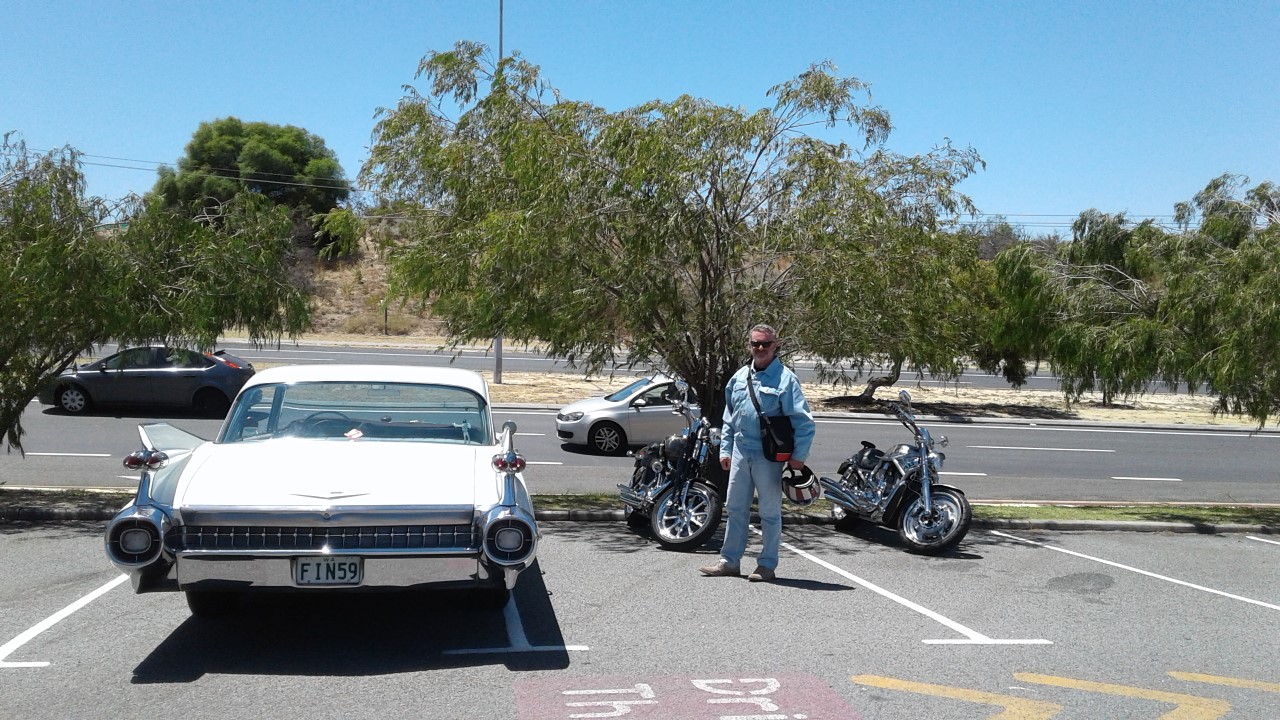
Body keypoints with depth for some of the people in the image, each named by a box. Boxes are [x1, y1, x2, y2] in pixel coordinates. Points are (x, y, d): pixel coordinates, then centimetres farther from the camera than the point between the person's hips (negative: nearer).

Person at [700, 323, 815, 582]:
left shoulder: (785, 378, -7)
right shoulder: (739, 377, 11)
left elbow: (803, 421, -10)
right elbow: (729, 417, 18)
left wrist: (799, 455, -14)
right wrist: (725, 449, 13)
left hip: (769, 456, -6)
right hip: (740, 452, 6)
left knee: (770, 512, 4)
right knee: (736, 508, 11)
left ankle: (767, 565, 12)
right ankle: (729, 561, 20)